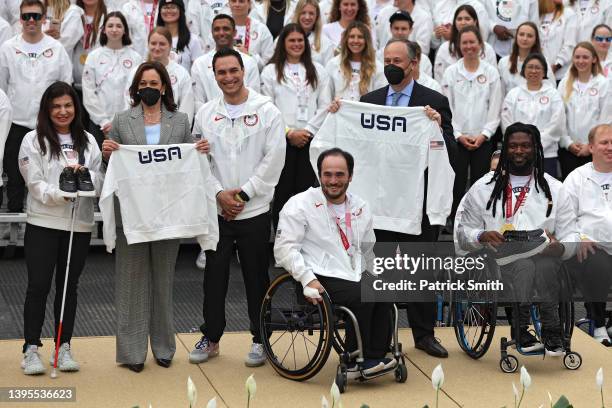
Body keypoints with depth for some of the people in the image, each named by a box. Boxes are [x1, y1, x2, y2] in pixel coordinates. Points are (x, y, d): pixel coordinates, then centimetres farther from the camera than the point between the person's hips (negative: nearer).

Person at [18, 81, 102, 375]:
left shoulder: (88, 141, 10)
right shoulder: (34, 141, -2)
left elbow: (99, 181, 7)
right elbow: (35, 183, -8)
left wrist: (83, 174, -14)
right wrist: (59, 194, -24)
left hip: (80, 224, 3)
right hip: (43, 224, -3)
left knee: (69, 287, 10)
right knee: (38, 286, -3)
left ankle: (64, 347, 17)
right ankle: (31, 349, 4)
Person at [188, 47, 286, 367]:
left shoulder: (266, 110, -3)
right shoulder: (205, 113, 7)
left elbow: (274, 159, -8)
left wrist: (243, 193, -11)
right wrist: (220, 193, -8)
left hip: (254, 209, -3)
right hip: (216, 209, 3)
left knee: (256, 277, 4)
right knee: (214, 275, 8)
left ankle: (260, 339, 15)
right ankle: (210, 337, 19)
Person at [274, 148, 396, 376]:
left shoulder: (360, 208, 18)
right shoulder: (300, 204, 0)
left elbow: (369, 250, 28)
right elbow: (284, 247, -8)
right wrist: (308, 279, -20)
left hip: (355, 276, 5)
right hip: (320, 279, -5)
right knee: (362, 297, -31)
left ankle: (373, 359, -17)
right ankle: (354, 362, -17)